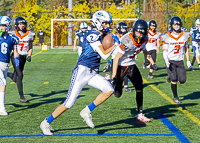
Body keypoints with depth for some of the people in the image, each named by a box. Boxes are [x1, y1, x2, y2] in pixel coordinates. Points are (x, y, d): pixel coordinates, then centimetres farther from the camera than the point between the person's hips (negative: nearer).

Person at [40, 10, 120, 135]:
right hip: (82, 71, -8)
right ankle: (46, 123, 11)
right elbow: (104, 55, -17)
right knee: (69, 103, -5)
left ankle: (87, 111, 1)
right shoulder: (93, 35, -14)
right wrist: (116, 44, -7)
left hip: (92, 74, 8)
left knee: (109, 90, -12)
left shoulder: (100, 35, 12)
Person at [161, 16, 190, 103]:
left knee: (182, 80, -4)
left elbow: (186, 49, 12)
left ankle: (171, 78, 29)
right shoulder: (167, 37, -7)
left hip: (180, 61, 3)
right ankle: (175, 97, 11)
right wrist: (166, 60, -17)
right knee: (174, 80, -6)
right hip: (170, 61, -3)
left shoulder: (184, 36, 1)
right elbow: (165, 50, -4)